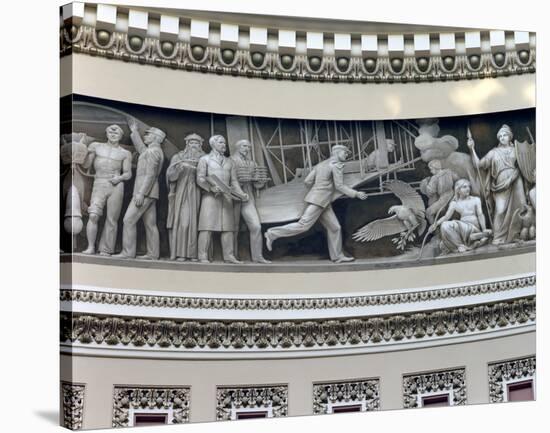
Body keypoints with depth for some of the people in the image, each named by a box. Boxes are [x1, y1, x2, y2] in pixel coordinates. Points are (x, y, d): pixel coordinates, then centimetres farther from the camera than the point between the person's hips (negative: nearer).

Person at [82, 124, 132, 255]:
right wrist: (89, 152, -6)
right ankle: (91, 247, -10)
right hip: (99, 185, 0)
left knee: (111, 219, -3)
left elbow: (128, 174, 10)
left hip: (116, 187, 0)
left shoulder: (125, 154, 11)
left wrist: (120, 178, -10)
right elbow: (86, 165, 11)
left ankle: (106, 250, 3)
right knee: (93, 216, -17)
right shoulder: (96, 146, 13)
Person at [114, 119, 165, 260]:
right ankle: (153, 254, 4)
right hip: (150, 193, 10)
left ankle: (128, 252, -11)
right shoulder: (156, 151, 18)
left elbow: (151, 174, -20)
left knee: (129, 220, -10)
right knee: (150, 224, 6)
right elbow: (141, 149, 39)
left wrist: (141, 193, -24)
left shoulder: (153, 151, -12)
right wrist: (134, 131, 40)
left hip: (145, 191, -10)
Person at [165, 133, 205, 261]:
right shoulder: (178, 157, 11)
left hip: (196, 194, 1)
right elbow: (170, 176, 2)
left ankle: (193, 253, -3)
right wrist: (180, 167, -15)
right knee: (182, 222, -10)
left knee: (195, 222, -5)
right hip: (181, 193, -1)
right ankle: (180, 253, -8)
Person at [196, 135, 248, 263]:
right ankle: (203, 256, -11)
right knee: (207, 225, -10)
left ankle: (229, 256, -1)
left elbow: (234, 181, 14)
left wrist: (241, 194, -3)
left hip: (226, 197, 4)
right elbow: (200, 179, -1)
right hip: (209, 196, -4)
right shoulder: (205, 159, 9)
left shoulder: (229, 162, 21)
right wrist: (212, 188, -17)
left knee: (228, 226, -2)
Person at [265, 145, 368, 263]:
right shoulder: (337, 165, -7)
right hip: (317, 201, -10)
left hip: (323, 203, 10)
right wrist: (356, 194, -7)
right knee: (303, 225, -12)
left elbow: (307, 181, 11)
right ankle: (273, 234, -7)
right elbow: (340, 186, -14)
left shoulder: (321, 164, 18)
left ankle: (337, 256, 11)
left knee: (334, 228, 7)